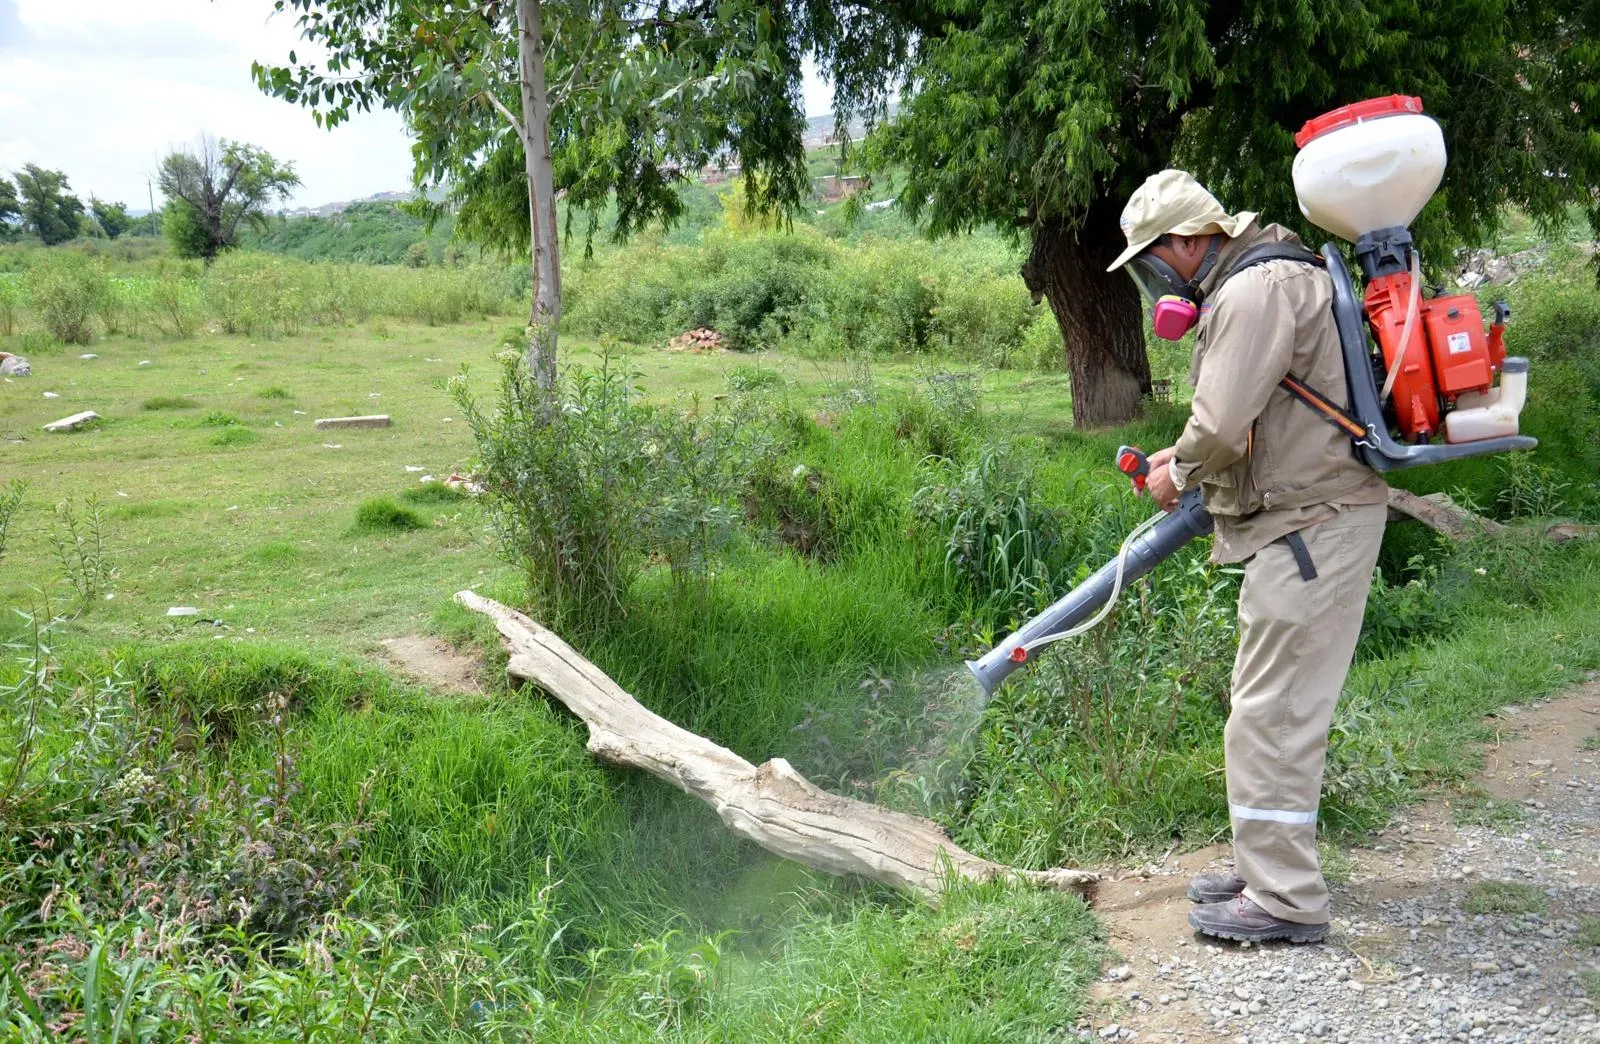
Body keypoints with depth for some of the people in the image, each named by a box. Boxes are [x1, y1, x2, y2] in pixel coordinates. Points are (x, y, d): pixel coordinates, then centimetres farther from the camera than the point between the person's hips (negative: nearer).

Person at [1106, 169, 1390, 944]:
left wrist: (1179, 473, -3)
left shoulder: (1258, 289, -17)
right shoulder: (1247, 284, 18)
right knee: (1275, 706, 16)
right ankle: (1268, 870, 27)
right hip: (1304, 520, 11)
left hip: (1314, 524, -11)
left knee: (1272, 712, -7)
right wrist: (1189, 456, 12)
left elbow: (1222, 426, -23)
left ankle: (1284, 900, 0)